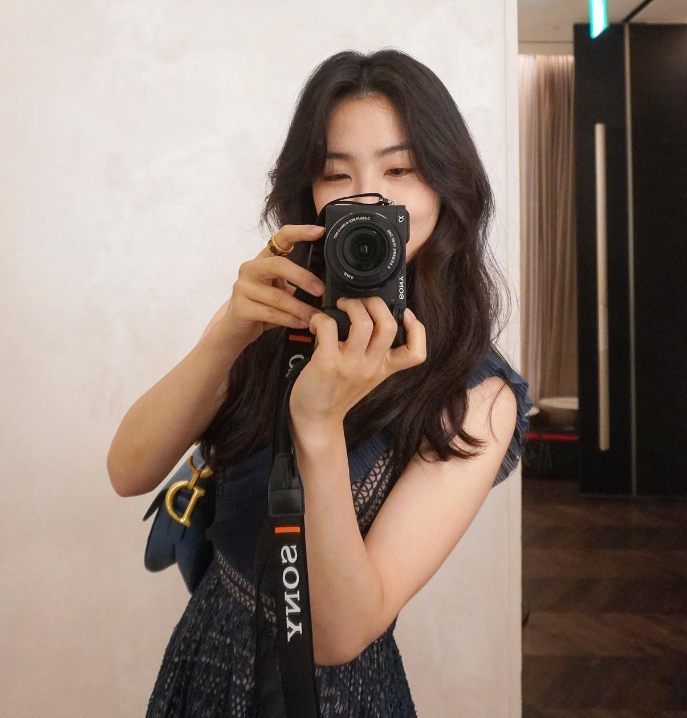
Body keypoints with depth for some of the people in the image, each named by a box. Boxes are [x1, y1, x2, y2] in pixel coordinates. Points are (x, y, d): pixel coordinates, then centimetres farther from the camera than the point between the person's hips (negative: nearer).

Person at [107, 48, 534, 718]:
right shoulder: (286, 313, -10)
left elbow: (342, 634, -25)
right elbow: (129, 472, -16)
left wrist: (320, 428, -39)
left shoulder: (477, 399, -21)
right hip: (206, 646, 4)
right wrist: (226, 334, -30)